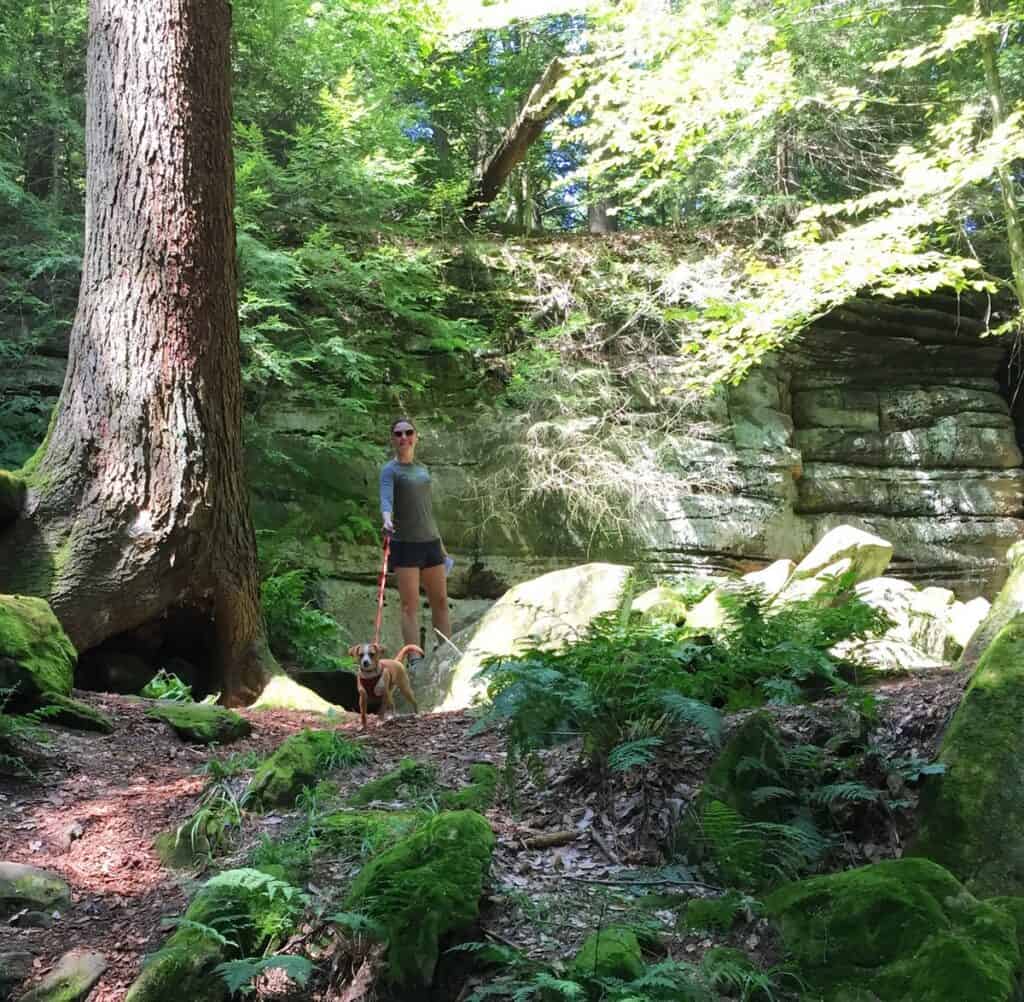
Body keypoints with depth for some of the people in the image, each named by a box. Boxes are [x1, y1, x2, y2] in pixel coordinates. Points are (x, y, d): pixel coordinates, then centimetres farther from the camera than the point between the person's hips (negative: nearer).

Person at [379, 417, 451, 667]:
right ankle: (414, 660, -7)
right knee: (410, 604, -7)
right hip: (405, 544, -6)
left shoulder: (423, 469, 15)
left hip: (430, 542, 6)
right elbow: (386, 499, -24)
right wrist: (387, 519, -46)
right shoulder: (390, 470, -5)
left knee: (440, 600, 9)